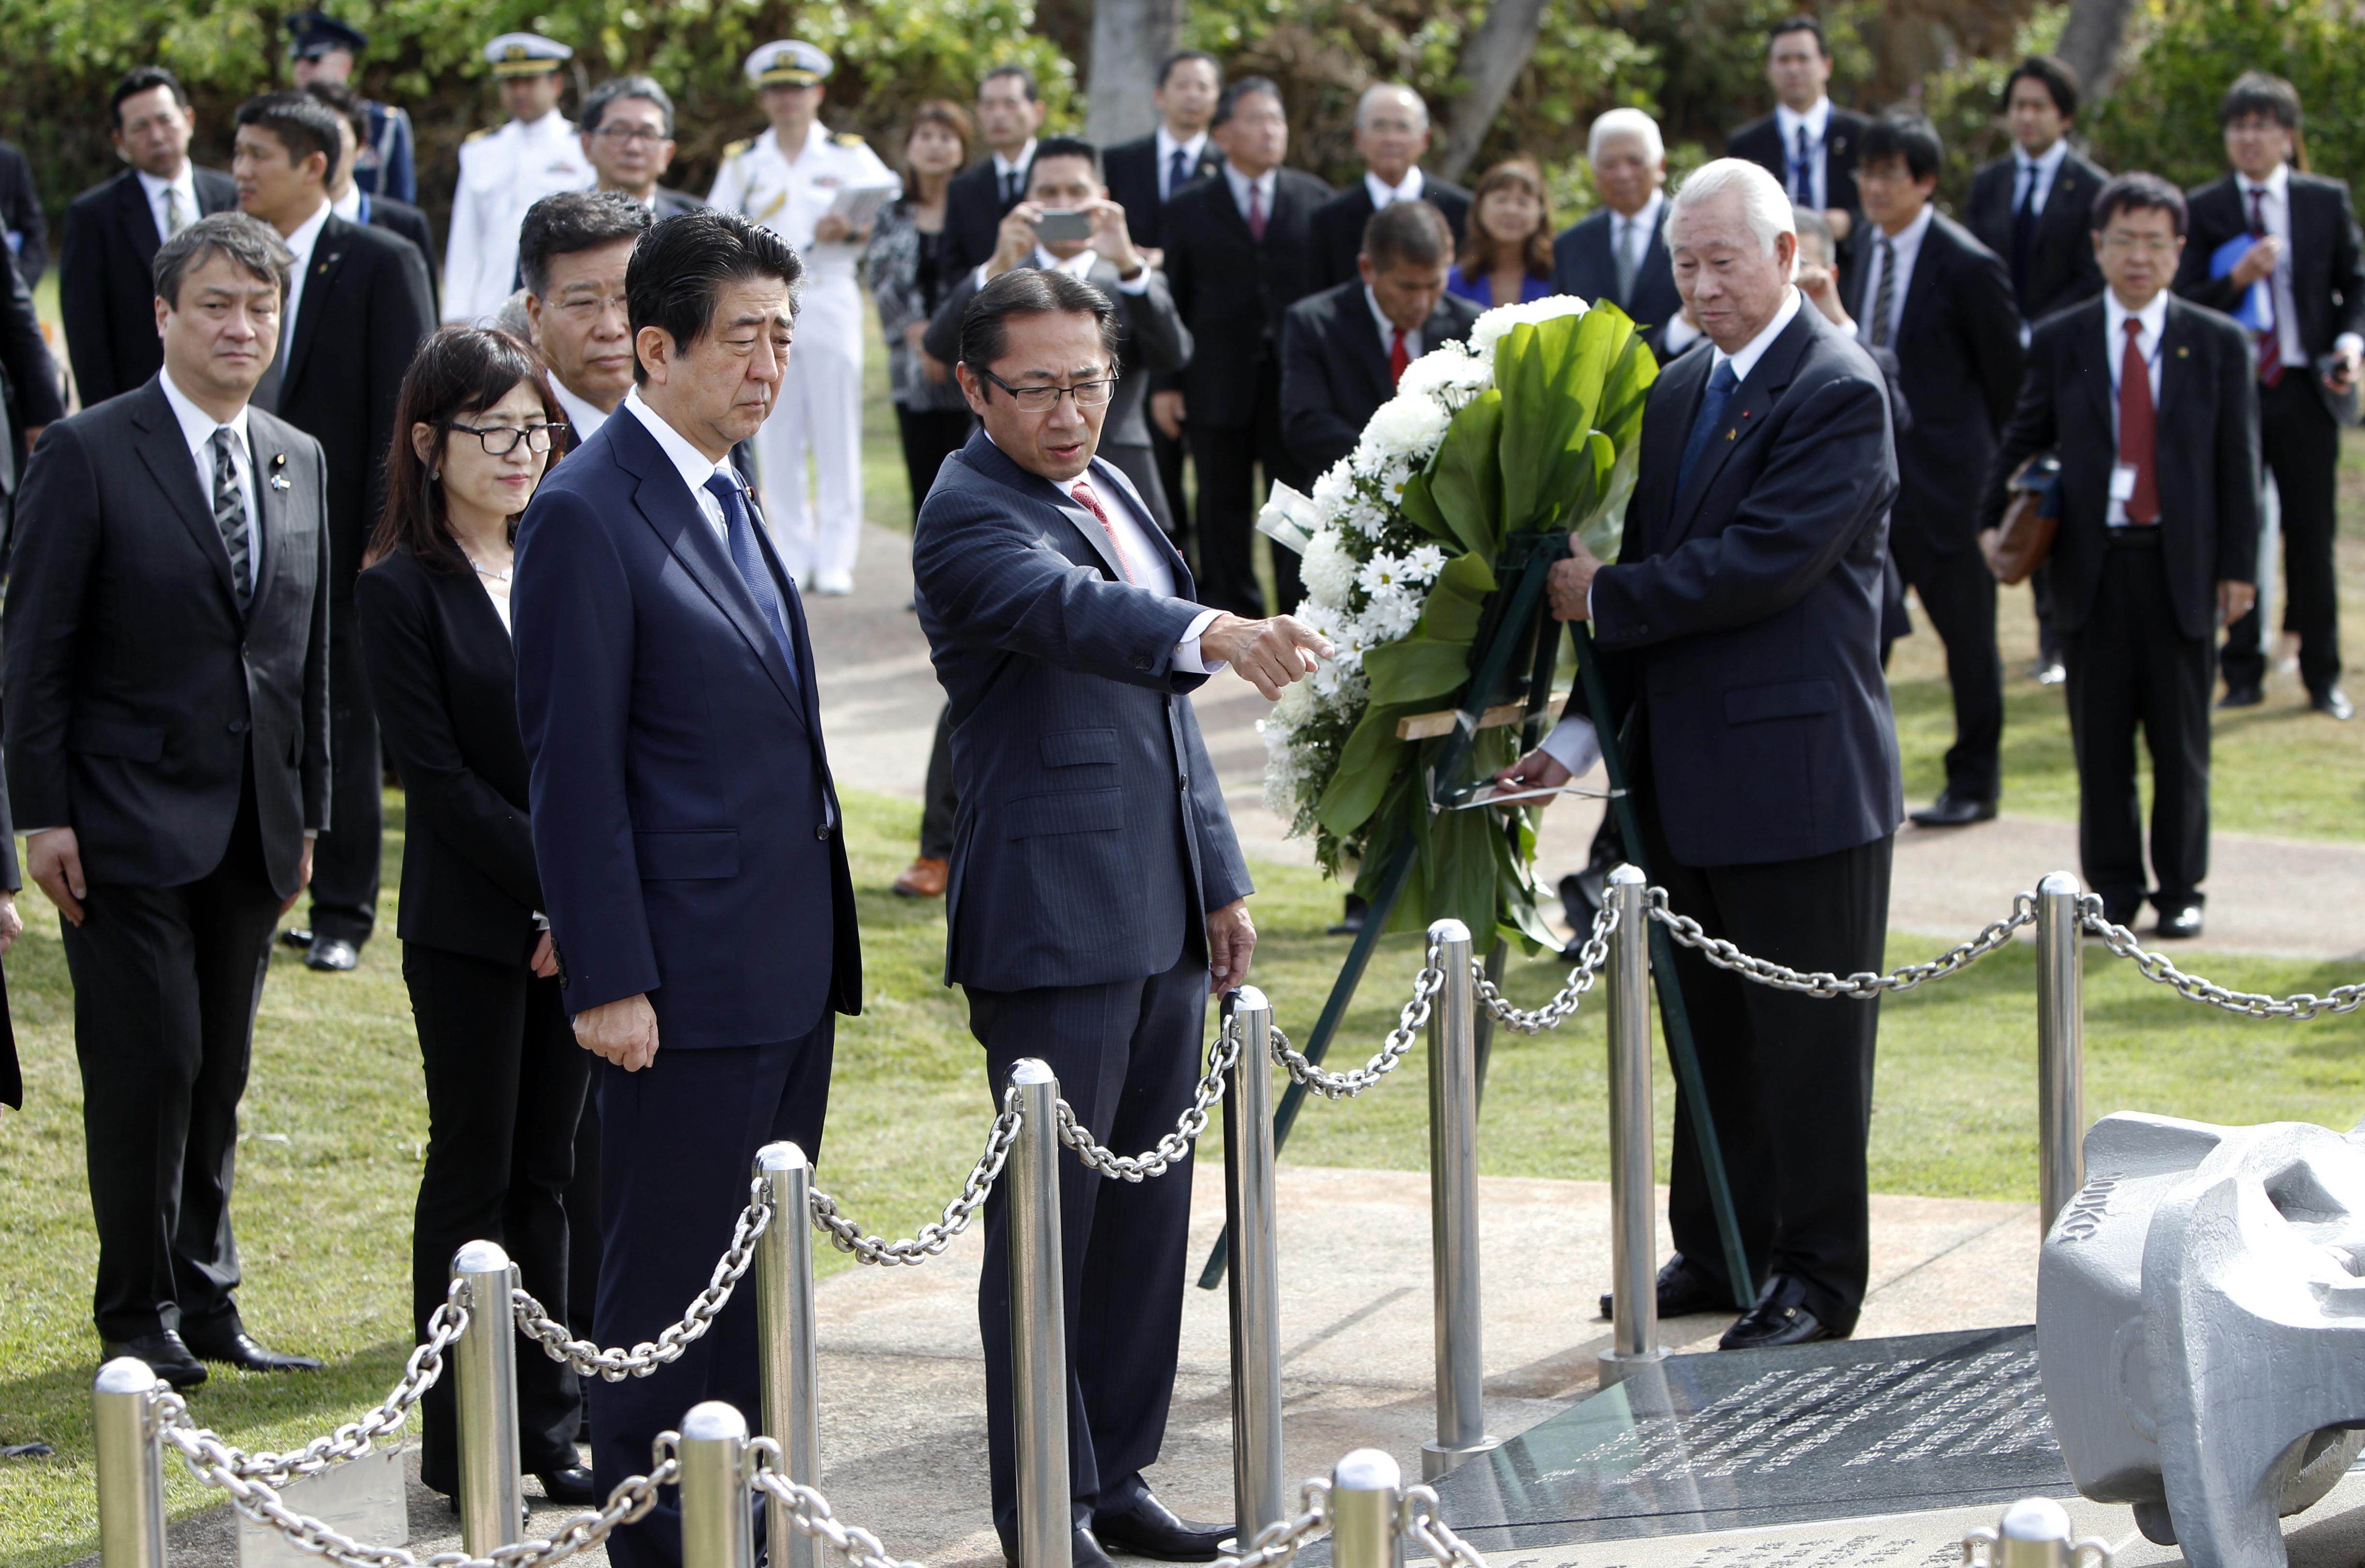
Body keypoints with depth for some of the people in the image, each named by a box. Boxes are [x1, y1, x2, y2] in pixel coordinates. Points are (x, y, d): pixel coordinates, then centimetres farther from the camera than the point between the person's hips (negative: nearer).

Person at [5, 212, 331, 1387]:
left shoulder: (298, 462, 10)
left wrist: (306, 811, 13)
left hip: (250, 830, 5)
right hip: (128, 824, -5)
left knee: (220, 1071, 10)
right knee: (149, 1060, -4)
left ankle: (205, 1300, 20)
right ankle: (138, 1313, 8)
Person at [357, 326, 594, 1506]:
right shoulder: (403, 590, -8)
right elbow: (439, 774, -12)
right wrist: (556, 887, -16)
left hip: (579, 917, 4)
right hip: (470, 927, -4)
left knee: (546, 1171, 10)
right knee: (475, 1171, 2)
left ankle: (546, 1423, 17)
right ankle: (459, 1442, 10)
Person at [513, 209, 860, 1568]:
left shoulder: (728, 494, 13)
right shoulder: (590, 514, -14)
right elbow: (573, 767, -16)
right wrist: (608, 979, -18)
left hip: (790, 972, 9)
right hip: (690, 979, -9)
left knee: (753, 1284, 15)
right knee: (667, 1290, 0)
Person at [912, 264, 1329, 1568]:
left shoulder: (1110, 487, 14)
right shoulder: (970, 514, -14)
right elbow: (1075, 610, -36)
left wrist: (1219, 878, 18)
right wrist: (1211, 634, -54)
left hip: (1160, 920, 9)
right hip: (1052, 923, -9)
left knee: (1148, 1211, 13)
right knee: (1050, 1220, -2)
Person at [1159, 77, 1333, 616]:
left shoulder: (1314, 199, 7)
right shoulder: (1190, 208, 6)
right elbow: (1172, 301, 4)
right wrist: (1166, 383, -4)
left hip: (1296, 383, 0)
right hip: (1219, 385, 0)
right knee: (1224, 511, 6)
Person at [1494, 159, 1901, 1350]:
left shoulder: (1838, 393, -12)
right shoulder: (1677, 392, 14)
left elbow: (1764, 564, -22)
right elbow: (1656, 575, 14)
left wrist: (1606, 599, -12)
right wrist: (1580, 733, 5)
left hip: (1802, 777, -8)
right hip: (1689, 782, 8)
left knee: (1806, 1041, 1)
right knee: (1709, 1036, 16)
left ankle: (1817, 1280, 9)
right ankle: (1717, 1252, 27)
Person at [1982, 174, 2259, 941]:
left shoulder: (2218, 344, 4)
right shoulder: (2060, 342, 6)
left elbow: (2238, 462, 3)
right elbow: (2023, 440, 9)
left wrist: (2238, 566, -2)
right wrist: (1996, 519, -5)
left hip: (2182, 566, -1)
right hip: (2094, 567, 1)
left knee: (2181, 744, 4)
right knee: (2101, 741, 4)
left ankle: (2180, 890, 14)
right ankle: (2113, 889, 13)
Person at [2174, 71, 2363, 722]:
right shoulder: (2203, 209, 2)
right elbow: (2186, 306, -2)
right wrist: (2238, 278, -20)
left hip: (2304, 389, 0)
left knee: (2312, 535, 3)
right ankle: (2244, 672, 12)